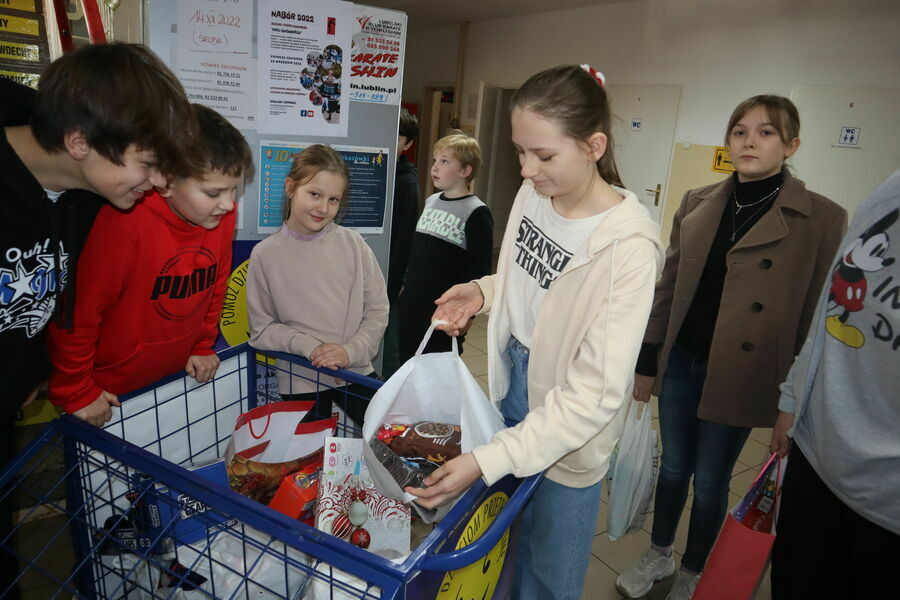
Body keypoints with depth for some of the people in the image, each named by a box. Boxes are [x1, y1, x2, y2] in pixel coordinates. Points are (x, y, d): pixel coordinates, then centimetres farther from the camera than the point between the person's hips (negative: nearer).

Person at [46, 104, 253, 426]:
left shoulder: (222, 214, -9)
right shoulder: (124, 223, -27)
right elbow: (77, 312, -19)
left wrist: (203, 347, 9)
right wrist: (77, 393, -11)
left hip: (179, 377, 5)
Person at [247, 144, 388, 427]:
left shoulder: (353, 244, -3)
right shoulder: (265, 254, -6)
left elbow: (378, 310, -1)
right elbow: (262, 327, -2)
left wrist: (351, 351, -14)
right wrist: (307, 346, -17)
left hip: (356, 371, 2)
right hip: (300, 381, -1)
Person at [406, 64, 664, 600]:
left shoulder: (629, 245, -28)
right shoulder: (533, 192, -8)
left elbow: (596, 391, -27)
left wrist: (487, 461, -31)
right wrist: (484, 292, -9)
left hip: (567, 428, -5)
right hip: (511, 381, 6)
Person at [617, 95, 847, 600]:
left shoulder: (822, 218, -9)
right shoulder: (698, 204, 2)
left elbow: (815, 315, -6)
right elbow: (669, 286, 6)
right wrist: (647, 362, 8)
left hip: (739, 376, -3)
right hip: (680, 362, 3)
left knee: (710, 481, 12)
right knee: (673, 466, 18)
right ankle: (659, 556, 42)